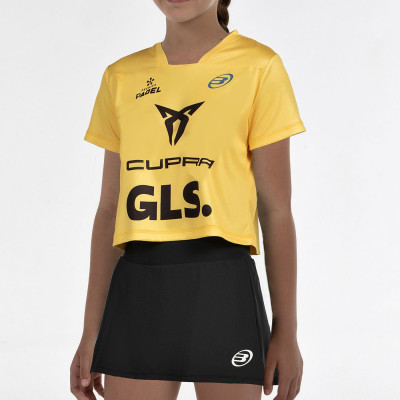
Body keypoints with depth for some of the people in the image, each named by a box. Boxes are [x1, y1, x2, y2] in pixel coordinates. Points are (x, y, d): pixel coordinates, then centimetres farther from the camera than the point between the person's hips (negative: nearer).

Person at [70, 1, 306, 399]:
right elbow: (110, 209, 12)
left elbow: (276, 208, 0)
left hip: (222, 283, -3)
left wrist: (286, 330, -1)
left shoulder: (259, 66, 2)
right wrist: (91, 333, 10)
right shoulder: (122, 77, 12)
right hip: (138, 287, 3)